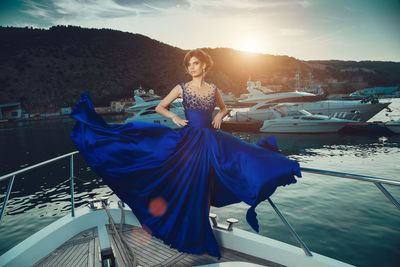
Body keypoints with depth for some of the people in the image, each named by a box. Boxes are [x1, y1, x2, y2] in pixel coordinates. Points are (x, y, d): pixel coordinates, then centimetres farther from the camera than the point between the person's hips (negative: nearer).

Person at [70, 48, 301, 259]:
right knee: (183, 187, 1)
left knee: (201, 189, 4)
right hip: (187, 141, -2)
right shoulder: (182, 88, 2)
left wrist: (219, 116, 1)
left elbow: (224, 108, 23)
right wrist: (174, 117, -12)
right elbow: (160, 107, 6)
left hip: (210, 142, 2)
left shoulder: (213, 89, 7)